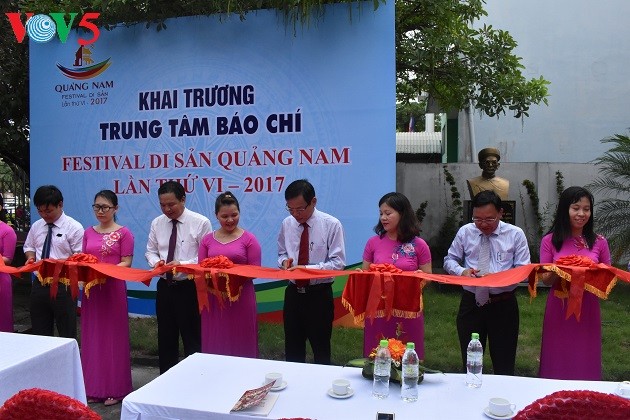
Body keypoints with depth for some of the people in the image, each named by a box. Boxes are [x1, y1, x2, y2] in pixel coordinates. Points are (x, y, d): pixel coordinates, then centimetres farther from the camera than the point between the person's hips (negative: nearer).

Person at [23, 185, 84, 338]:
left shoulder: (74, 227, -9)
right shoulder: (36, 226, 10)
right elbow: (29, 247, 22)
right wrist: (31, 258, 1)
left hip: (63, 286, -6)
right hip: (39, 284, 6)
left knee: (67, 333, 3)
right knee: (39, 332, 14)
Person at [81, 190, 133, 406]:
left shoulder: (124, 233, -3)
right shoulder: (88, 232, 11)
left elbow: (126, 263, -8)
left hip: (114, 288, -5)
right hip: (91, 288, 5)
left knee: (113, 336, 3)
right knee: (92, 336, 9)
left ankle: (115, 389, 14)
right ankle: (95, 387, 22)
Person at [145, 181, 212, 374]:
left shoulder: (200, 222, -10)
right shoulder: (157, 223, 5)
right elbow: (150, 251, 13)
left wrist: (183, 264, -23)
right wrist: (156, 261, -10)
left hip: (190, 288, -5)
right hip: (165, 287, 5)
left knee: (192, 339, 4)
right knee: (165, 339, 16)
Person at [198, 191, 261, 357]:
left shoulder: (249, 239, 0)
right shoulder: (207, 240, 10)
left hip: (241, 298, -3)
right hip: (213, 299, 3)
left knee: (240, 344, 4)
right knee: (214, 344, 8)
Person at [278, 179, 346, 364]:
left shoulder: (331, 224, -12)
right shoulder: (287, 224, 0)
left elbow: (338, 262, -13)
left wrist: (308, 268, -23)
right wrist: (285, 260, -10)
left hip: (319, 295, -4)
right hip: (293, 293, 4)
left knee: (321, 349, 11)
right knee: (292, 349, 16)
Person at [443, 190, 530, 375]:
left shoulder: (515, 234, -2)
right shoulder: (465, 232, 2)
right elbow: (449, 260, 9)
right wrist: (462, 271, -13)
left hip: (503, 306, -1)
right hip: (471, 303, 2)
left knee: (504, 366, 9)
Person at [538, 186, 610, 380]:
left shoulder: (599, 242, 3)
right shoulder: (550, 241, -1)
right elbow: (546, 279, 0)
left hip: (588, 309, 1)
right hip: (559, 308, -1)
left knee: (585, 363, 9)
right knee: (557, 364, 8)